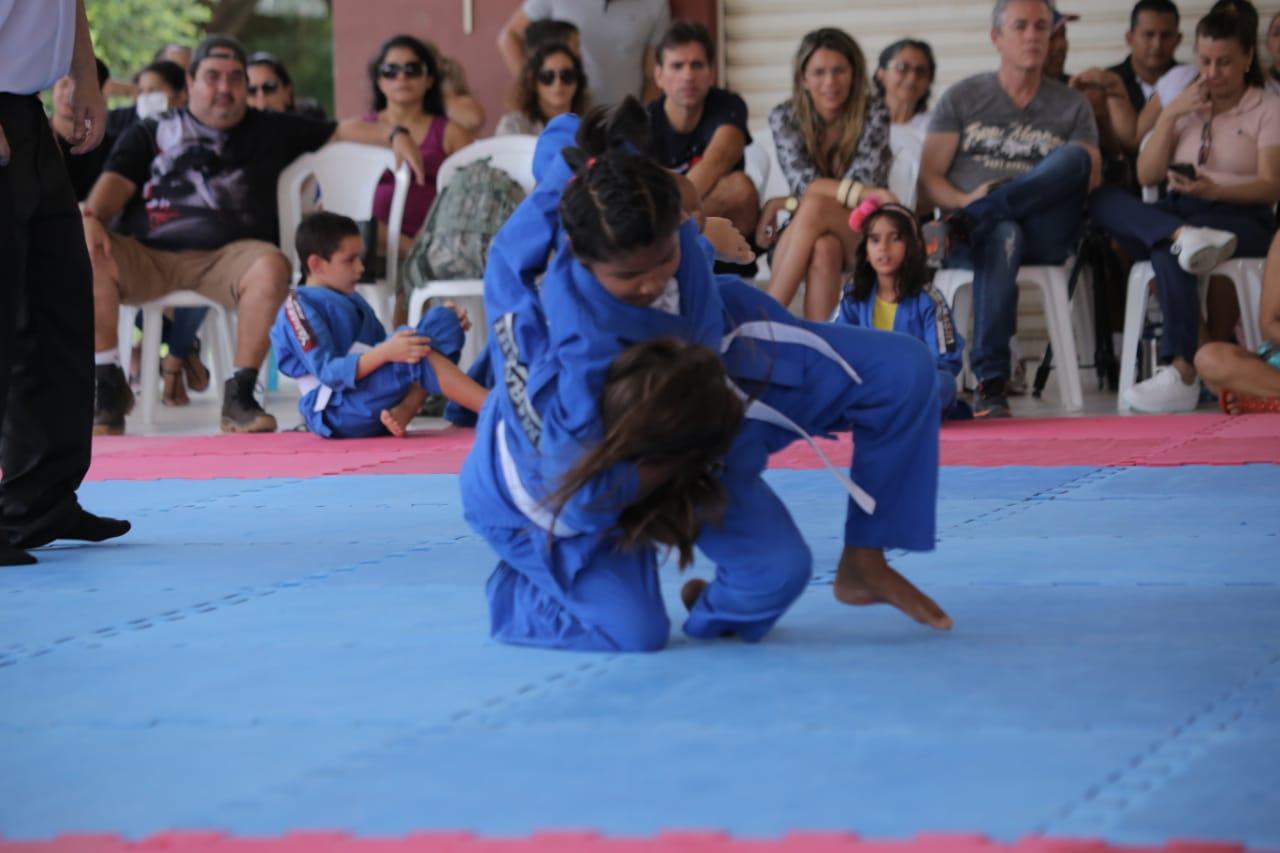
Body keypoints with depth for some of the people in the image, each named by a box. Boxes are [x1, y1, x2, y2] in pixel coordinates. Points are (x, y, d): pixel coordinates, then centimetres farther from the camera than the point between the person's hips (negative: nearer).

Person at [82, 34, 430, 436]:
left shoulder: (271, 130, 24)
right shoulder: (150, 134, 21)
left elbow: (341, 130, 23)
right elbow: (117, 182, 7)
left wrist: (393, 135, 5)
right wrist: (91, 217, -14)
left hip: (228, 253, 0)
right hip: (149, 255, 0)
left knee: (271, 266, -36)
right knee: (84, 255, -31)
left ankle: (239, 394, -25)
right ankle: (109, 389, -19)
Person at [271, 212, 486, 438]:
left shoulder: (354, 302, 21)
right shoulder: (299, 306, -5)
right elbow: (329, 372, -17)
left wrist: (442, 331, 7)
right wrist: (385, 352, -32)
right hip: (337, 412, -8)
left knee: (442, 320, -5)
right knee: (417, 348, -29)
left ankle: (403, 412, -23)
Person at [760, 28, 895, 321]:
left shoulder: (873, 114, -6)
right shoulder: (784, 118, 0)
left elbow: (867, 183, -14)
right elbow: (803, 183, -12)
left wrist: (781, 206, -17)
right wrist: (862, 194, -31)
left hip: (862, 236, -1)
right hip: (803, 234, 1)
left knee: (815, 208, -34)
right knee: (824, 249, -36)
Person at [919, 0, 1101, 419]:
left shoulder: (1072, 106, 19)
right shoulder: (962, 98, 16)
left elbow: (1091, 179, 7)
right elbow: (930, 176, 9)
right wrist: (963, 200, -15)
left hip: (1044, 235, 1)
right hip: (972, 237, -1)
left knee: (1072, 156, -27)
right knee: (1003, 236, -41)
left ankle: (970, 222, -35)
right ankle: (991, 383, -48)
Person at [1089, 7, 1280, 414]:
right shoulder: (1185, 104, 22)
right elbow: (1147, 176, 11)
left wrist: (1216, 191, -23)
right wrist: (1169, 115, -1)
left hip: (1241, 220, -5)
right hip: (1175, 213, 5)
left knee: (1167, 251, -39)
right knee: (1100, 200, -25)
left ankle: (1182, 372, -46)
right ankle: (1188, 239, -50)